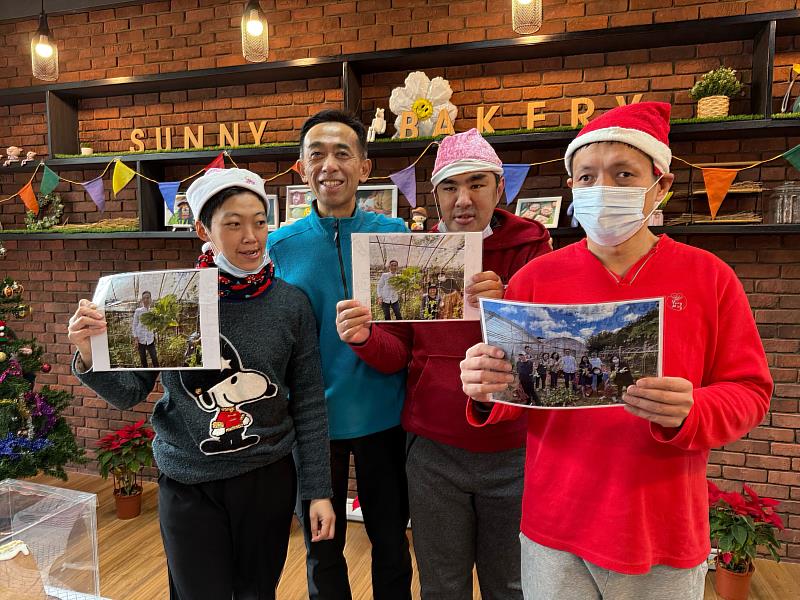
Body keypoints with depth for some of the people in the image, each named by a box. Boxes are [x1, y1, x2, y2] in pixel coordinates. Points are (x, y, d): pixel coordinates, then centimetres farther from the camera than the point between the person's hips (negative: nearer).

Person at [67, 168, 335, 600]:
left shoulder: (291, 304, -8)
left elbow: (308, 402, -3)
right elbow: (129, 393, -1)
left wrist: (318, 489, 0)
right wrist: (89, 356, -21)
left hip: (268, 479, 1)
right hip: (187, 485, -1)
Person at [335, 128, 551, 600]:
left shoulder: (530, 247, -4)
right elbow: (398, 355, 3)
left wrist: (503, 307, -32)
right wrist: (366, 338, -19)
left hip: (513, 454, -1)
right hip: (434, 453, 2)